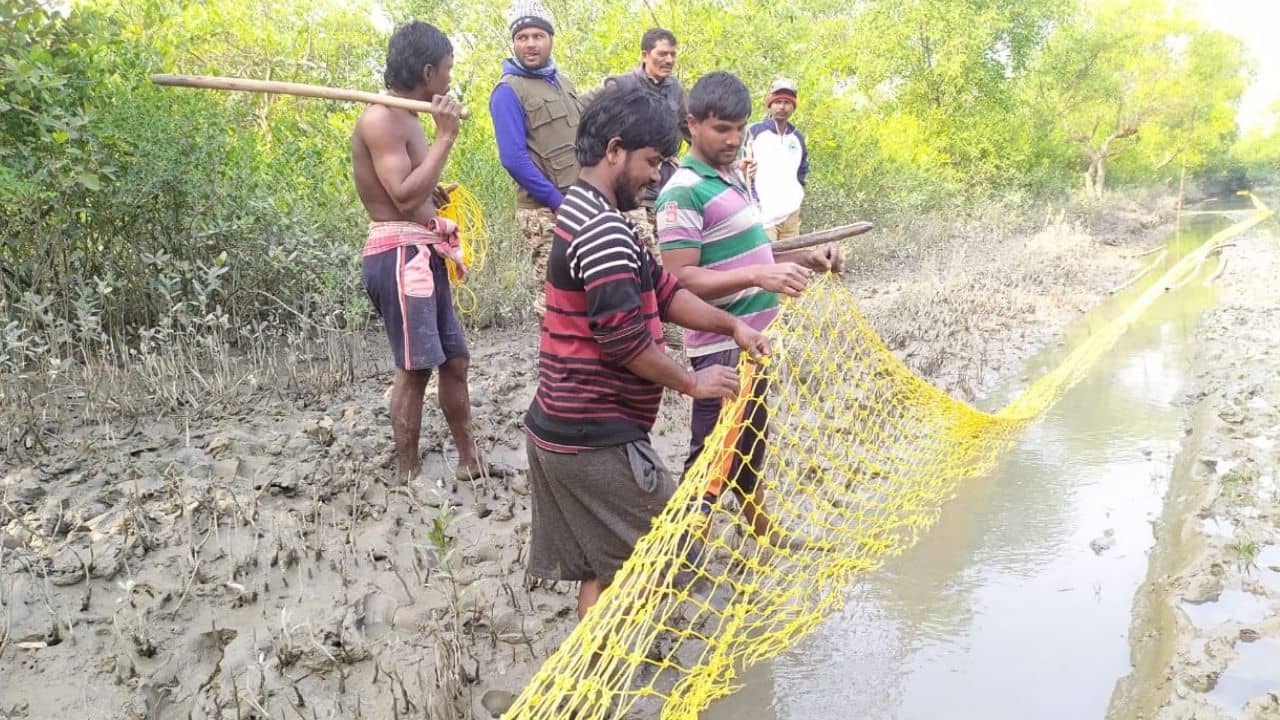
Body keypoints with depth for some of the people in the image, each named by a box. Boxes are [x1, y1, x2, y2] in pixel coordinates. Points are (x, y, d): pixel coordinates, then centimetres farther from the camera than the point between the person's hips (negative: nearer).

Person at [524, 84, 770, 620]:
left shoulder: (585, 213, 15)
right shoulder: (603, 229, -20)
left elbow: (661, 290, 17)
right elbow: (624, 339, -22)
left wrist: (731, 325, 10)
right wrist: (693, 383, -10)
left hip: (559, 429, 10)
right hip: (597, 442, -10)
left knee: (601, 567, 17)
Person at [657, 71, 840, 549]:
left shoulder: (736, 174, 10)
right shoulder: (683, 192, -18)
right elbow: (680, 279, -25)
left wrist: (804, 259, 8)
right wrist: (758, 277, -34)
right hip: (721, 346, -9)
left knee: (751, 440, 25)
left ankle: (759, 527, 45)